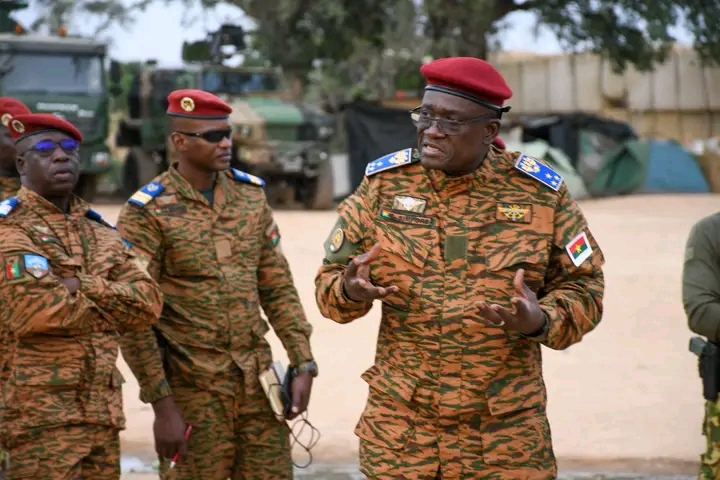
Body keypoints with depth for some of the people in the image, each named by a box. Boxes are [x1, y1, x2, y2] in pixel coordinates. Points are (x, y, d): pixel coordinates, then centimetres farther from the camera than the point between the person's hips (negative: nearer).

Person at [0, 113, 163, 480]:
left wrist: (84, 287, -11)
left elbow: (149, 302, 5)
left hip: (103, 414, 7)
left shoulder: (99, 232, 18)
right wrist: (110, 304, -3)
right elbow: (36, 309, -21)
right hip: (39, 419, -7)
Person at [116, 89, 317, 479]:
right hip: (193, 389, -4)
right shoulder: (148, 213, -9)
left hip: (259, 379, 5)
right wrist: (161, 404, -14)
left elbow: (278, 289, 11)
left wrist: (304, 364, 4)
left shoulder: (251, 195, 7)